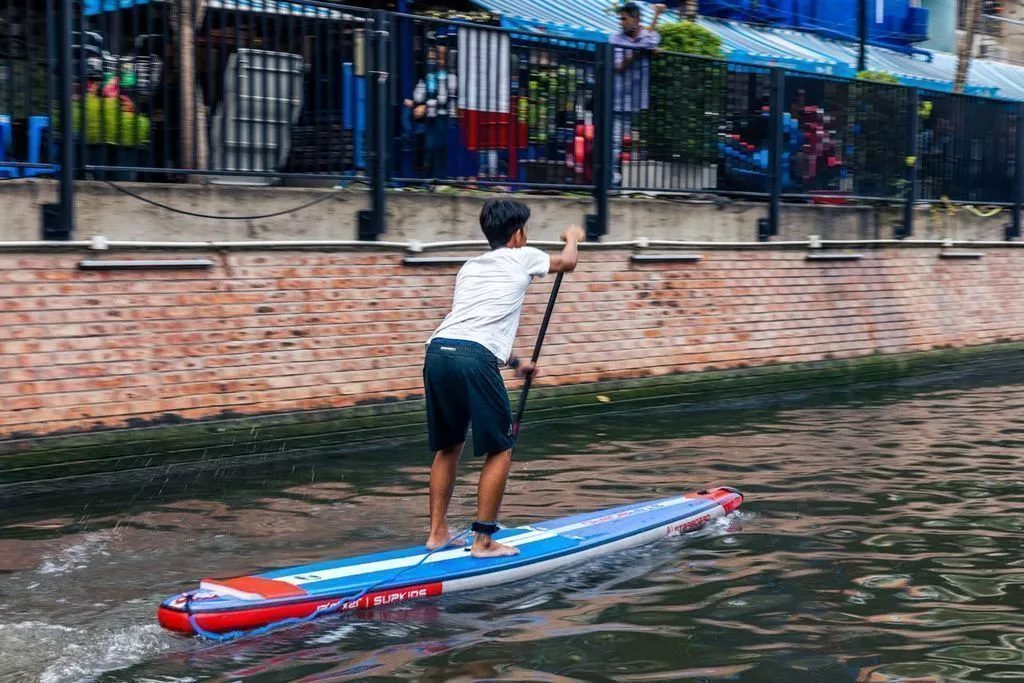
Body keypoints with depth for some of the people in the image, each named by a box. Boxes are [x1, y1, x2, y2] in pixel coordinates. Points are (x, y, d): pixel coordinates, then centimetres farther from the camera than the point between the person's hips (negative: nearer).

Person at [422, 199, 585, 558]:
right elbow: (567, 262, 34)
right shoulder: (523, 257, 14)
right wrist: (572, 237, 56)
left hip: (437, 352, 6)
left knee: (448, 446, 21)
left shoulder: (469, 267, 29)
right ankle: (483, 541, 6)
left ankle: (437, 532, 23)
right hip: (475, 360, -6)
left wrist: (513, 361, 47)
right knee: (500, 450, 6)